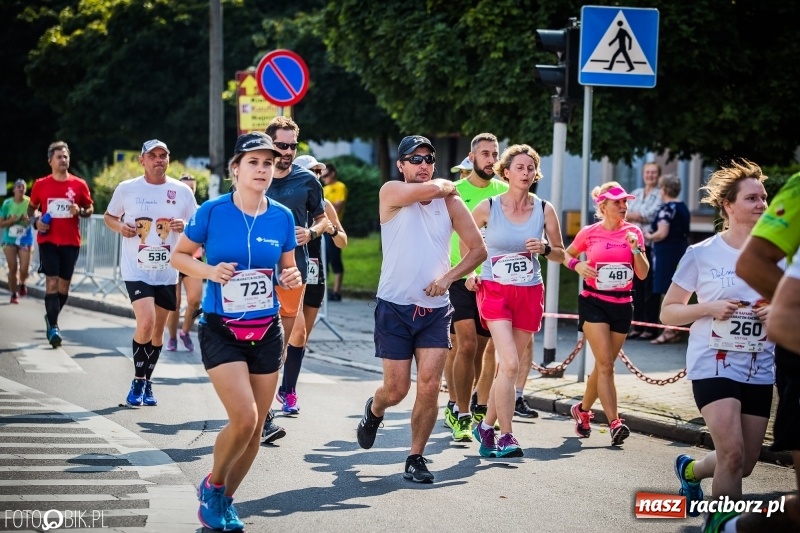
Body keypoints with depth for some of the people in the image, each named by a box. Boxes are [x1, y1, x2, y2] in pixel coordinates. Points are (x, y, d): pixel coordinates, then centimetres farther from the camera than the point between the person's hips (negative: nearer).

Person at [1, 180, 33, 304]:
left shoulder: (29, 202, -6)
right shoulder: (7, 203, -3)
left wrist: (29, 220, -18)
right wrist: (11, 220, -18)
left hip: (25, 240, -1)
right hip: (10, 240, 1)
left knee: (24, 269, -7)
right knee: (12, 269, 2)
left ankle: (22, 283, 27)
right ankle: (14, 294, 17)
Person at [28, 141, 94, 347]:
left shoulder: (79, 185, 0)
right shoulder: (40, 185, 1)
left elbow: (90, 208, 9)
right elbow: (31, 208, 14)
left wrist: (80, 211, -13)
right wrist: (36, 221, -6)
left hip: (71, 242, 2)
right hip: (48, 241, -1)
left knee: (64, 284, 9)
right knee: (52, 282, -10)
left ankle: (51, 317, 33)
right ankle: (53, 327, -9)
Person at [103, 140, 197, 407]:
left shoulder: (182, 191, 1)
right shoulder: (126, 189, -1)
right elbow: (109, 216, 12)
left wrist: (185, 226, -13)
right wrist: (120, 227, -10)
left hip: (167, 272, 3)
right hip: (136, 270, -3)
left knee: (158, 330, 11)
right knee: (146, 323, -19)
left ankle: (147, 383, 28)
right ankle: (138, 382, -1)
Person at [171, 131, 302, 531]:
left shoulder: (282, 217, 0)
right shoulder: (212, 211, -9)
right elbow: (178, 255, 2)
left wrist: (292, 278, -10)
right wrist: (209, 271, -16)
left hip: (266, 332, 4)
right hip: (220, 331, -4)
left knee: (256, 426, 7)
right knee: (244, 418, -18)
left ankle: (224, 500, 28)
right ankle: (212, 486, 10)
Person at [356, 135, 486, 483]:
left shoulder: (450, 202, 5)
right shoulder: (391, 193, -4)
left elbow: (478, 249, 5)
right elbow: (428, 190, -22)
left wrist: (448, 277, -9)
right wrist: (446, 185, 0)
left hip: (436, 310, 2)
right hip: (395, 308, -2)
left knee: (429, 386, -9)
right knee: (396, 388, 0)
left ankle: (416, 458, 7)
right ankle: (374, 411, 36)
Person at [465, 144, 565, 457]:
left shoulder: (544, 210, 0)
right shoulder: (487, 208, -5)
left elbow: (561, 255, 8)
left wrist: (544, 249, -13)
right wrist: (469, 273, 3)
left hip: (530, 295, 3)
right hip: (494, 291, -3)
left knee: (508, 366, 9)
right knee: (510, 364, -17)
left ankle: (487, 426, 27)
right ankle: (505, 437, -10)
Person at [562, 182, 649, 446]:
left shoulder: (633, 232, 3)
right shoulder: (589, 233, -2)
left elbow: (643, 274, 2)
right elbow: (567, 255, 15)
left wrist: (635, 248, -13)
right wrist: (577, 265, -6)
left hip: (622, 305, 3)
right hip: (594, 302, -3)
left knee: (604, 365, 11)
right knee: (605, 364, -12)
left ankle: (582, 409, 33)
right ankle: (614, 423, -15)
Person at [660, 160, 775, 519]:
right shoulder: (702, 254, -5)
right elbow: (668, 313, 0)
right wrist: (709, 307, -17)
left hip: (759, 370, 4)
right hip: (713, 365, -4)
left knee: (744, 464, 11)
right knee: (732, 453, -19)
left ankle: (690, 470, 41)